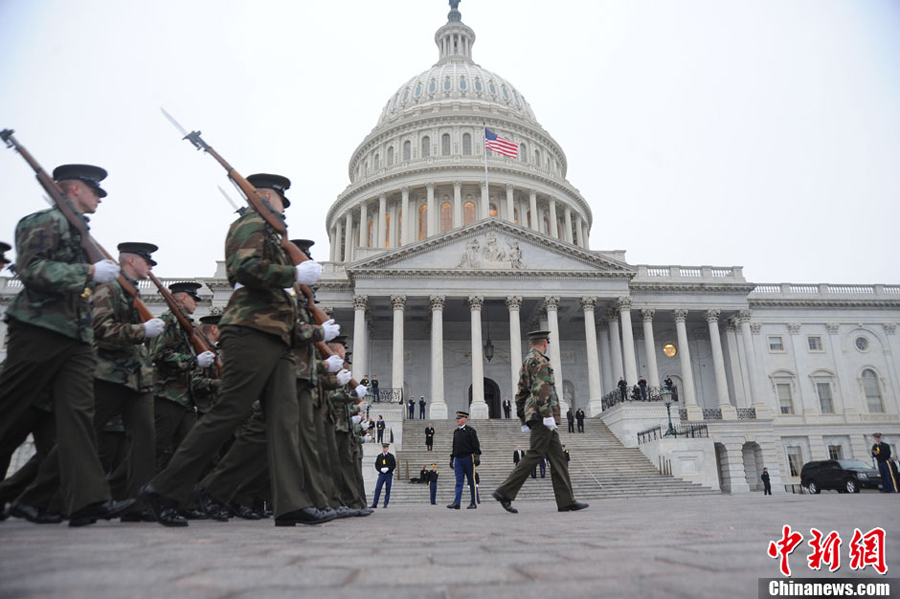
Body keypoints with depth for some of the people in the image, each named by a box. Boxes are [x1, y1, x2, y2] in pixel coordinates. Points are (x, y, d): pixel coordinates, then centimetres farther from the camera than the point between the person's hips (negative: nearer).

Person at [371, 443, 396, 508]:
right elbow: (376, 465, 8)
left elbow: (394, 465, -1)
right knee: (377, 489, -5)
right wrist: (381, 469, -10)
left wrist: (388, 468, -16)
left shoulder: (391, 456, 2)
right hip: (381, 474, 2)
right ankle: (374, 504, -2)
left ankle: (385, 504, 8)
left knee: (387, 490, 1)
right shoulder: (379, 456, 9)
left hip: (389, 475, -2)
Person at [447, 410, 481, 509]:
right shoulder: (456, 432, 15)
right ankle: (456, 503, -9)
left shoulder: (471, 431, -3)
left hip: (468, 458, -5)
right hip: (458, 459, 5)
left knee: (471, 481, 2)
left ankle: (474, 503, 9)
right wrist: (452, 458, 19)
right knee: (459, 481, -2)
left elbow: (476, 445, -8)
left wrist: (477, 456, -18)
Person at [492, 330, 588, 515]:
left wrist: (524, 422, 22)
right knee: (534, 455, -9)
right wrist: (548, 416, -23)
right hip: (542, 415, -10)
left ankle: (566, 501, 7)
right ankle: (505, 492, -8)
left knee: (557, 457, 8)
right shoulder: (539, 360, -7)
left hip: (534, 418, 10)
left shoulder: (526, 363, 22)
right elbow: (541, 388, -20)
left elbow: (520, 395, 22)